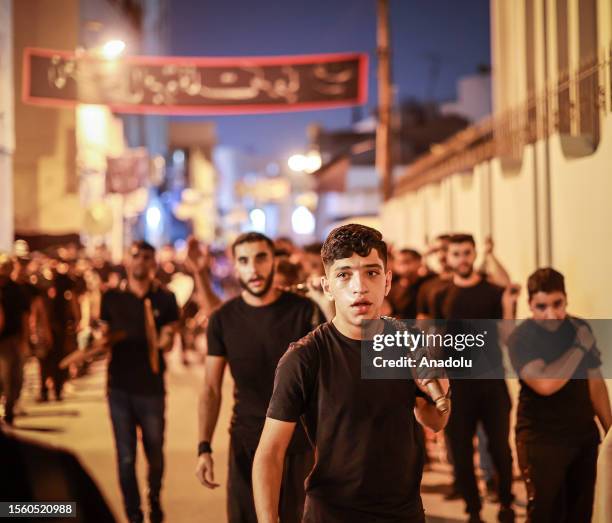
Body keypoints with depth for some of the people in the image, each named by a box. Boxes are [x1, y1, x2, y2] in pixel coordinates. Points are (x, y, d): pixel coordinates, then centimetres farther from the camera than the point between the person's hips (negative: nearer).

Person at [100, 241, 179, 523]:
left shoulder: (164, 298, -1)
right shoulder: (111, 297, 3)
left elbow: (168, 340, -3)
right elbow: (105, 336, 9)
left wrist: (165, 341, -25)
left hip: (151, 386, -1)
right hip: (120, 386, 1)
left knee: (155, 452, 11)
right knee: (126, 456, 2)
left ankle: (154, 499, 38)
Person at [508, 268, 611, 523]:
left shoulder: (580, 329, 4)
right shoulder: (521, 338, -13)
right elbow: (545, 385, -26)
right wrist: (579, 348, -19)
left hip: (585, 437, 5)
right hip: (542, 441, -5)